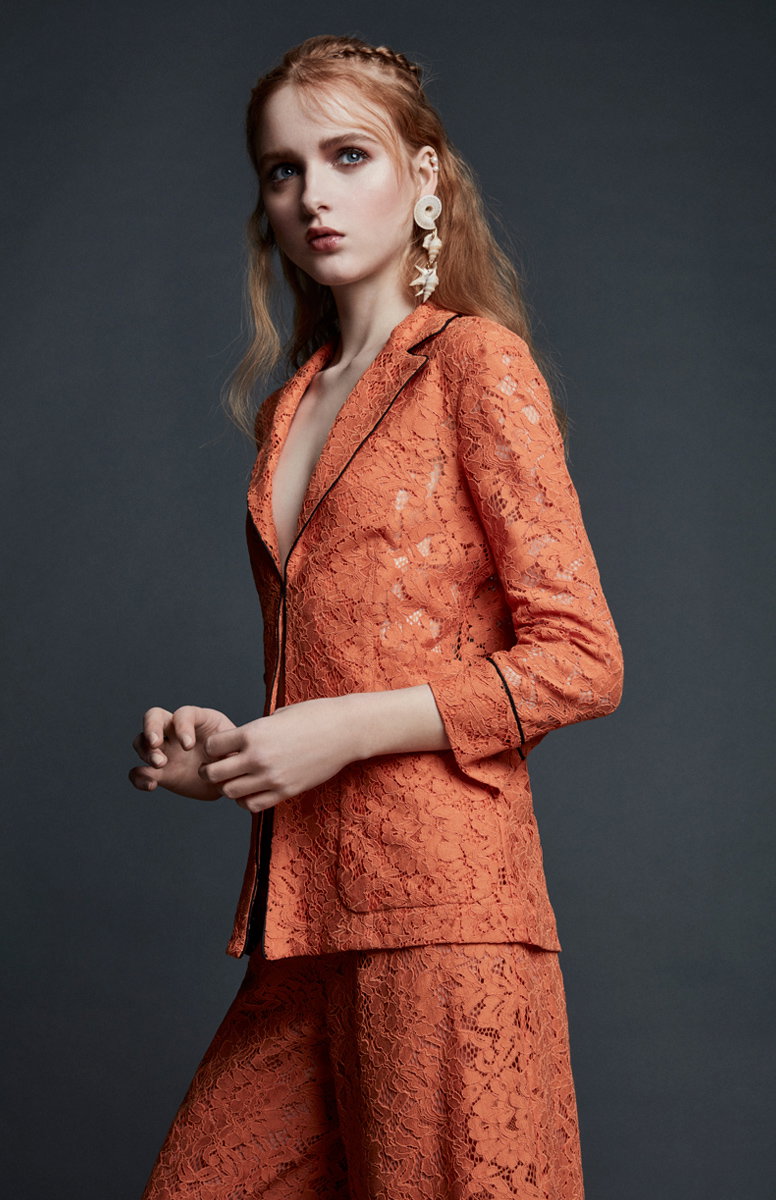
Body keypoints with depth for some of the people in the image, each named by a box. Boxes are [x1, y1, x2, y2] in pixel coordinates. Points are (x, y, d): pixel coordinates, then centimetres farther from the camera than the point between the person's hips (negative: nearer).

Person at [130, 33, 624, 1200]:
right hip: (307, 908, 7)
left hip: (441, 897, -7)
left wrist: (343, 731, -13)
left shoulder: (475, 361, -2)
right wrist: (226, 748, 6)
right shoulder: (290, 409, 19)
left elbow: (581, 660, -8)